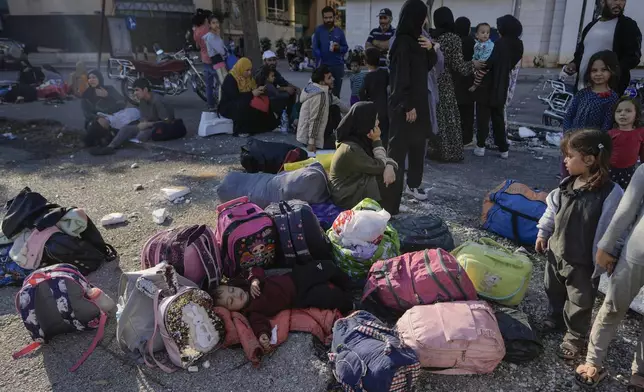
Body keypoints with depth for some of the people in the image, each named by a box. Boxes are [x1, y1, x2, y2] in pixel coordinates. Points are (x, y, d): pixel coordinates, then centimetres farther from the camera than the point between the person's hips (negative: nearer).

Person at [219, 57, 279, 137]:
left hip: (245, 105, 8)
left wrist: (259, 90, -12)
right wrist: (252, 94, -31)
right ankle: (240, 130, -29)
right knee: (242, 106, -39)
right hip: (227, 107, -7)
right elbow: (235, 96, -29)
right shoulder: (230, 79, -18)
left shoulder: (247, 77, 7)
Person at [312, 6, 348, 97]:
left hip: (338, 66, 2)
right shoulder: (318, 30, 4)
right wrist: (319, 61, -18)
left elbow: (346, 48, 12)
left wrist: (339, 47, -10)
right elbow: (315, 48, -3)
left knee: (336, 93, 4)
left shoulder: (339, 31, 10)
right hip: (323, 66, -2)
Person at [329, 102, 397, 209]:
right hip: (346, 198, -8)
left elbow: (385, 159, 3)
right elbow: (379, 167, -20)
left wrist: (389, 166, -21)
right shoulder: (351, 149, -28)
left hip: (358, 187, 8)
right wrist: (377, 140, -16)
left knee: (392, 176, -6)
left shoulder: (362, 140, 0)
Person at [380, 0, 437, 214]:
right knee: (399, 146, -7)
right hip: (404, 105, -9)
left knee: (418, 144, 17)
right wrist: (408, 106, -20)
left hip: (418, 101, 9)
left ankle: (413, 184, 34)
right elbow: (400, 77, -20)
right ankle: (389, 198, -2)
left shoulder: (416, 39, 10)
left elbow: (430, 65, 16)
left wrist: (430, 48, -3)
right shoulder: (403, 43, -17)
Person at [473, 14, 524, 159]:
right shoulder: (518, 45, 6)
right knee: (498, 117, 15)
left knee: (483, 116, 3)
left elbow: (490, 63, -21)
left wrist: (477, 64, -4)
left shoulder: (500, 43, -17)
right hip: (501, 87, 7)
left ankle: (481, 146, 3)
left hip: (489, 86, -7)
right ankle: (503, 148, 16)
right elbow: (511, 63, 11)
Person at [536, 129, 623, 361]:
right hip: (557, 251, 6)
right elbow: (553, 208, 10)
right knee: (553, 289, 27)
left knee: (580, 302, 15)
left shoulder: (611, 193, -26)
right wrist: (543, 233, 15)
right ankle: (557, 317, 53)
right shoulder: (568, 184, -6)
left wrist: (599, 266, -18)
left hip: (583, 263, -6)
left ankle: (575, 336, 37)